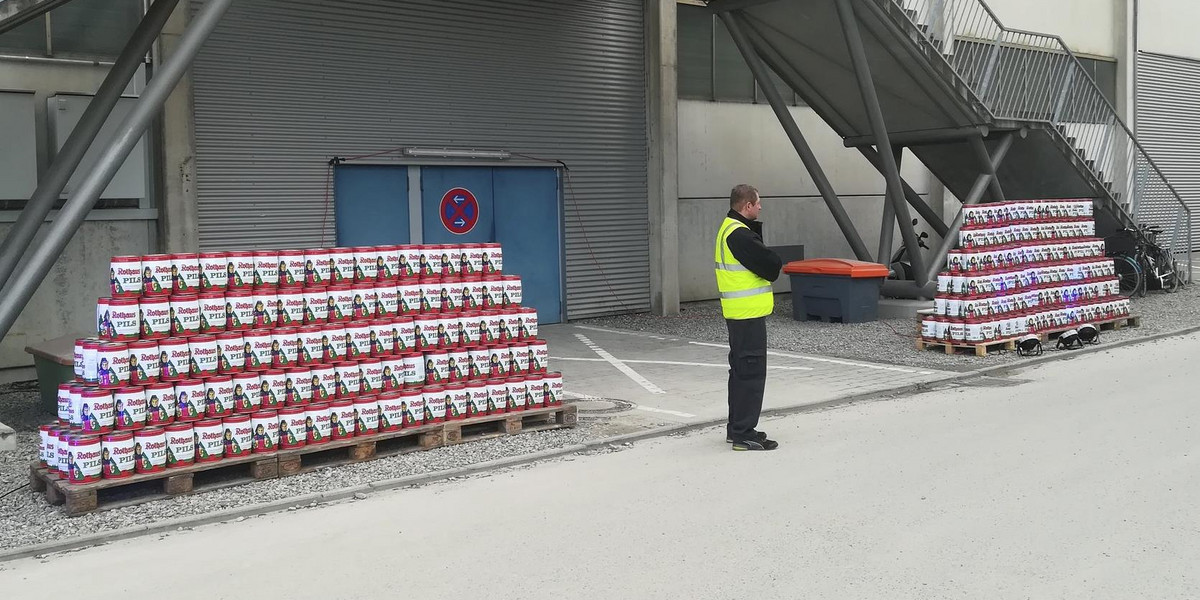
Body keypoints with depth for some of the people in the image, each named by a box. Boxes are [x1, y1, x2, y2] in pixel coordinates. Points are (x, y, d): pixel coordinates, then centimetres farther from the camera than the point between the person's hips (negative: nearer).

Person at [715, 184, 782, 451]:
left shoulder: (729, 229, 14)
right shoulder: (739, 234, -20)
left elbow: (763, 261, 15)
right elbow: (772, 264, -21)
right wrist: (771, 267, 0)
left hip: (738, 313, 11)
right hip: (749, 313, -11)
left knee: (741, 369, 17)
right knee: (752, 371, -6)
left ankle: (736, 428, 26)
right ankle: (744, 434, -2)